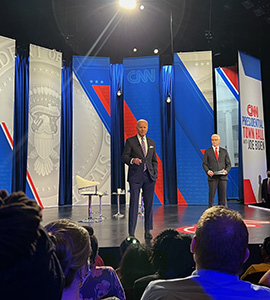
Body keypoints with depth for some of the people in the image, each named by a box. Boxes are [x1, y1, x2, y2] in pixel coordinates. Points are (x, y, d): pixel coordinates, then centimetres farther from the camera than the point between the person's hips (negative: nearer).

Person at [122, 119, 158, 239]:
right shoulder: (130, 141, 3)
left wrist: (155, 173, 6)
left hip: (149, 176, 4)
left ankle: (147, 231, 17)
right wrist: (132, 160, -24)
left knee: (149, 203, 6)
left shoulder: (151, 142, 16)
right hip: (135, 176, -4)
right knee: (134, 203, -4)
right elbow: (124, 157, -3)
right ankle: (131, 232, 2)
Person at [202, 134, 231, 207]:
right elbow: (204, 164, 3)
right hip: (212, 177, -1)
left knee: (223, 196, 4)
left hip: (222, 177, 2)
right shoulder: (207, 151, 7)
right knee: (211, 196, 0)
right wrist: (207, 171, -16)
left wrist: (226, 170, -9)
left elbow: (228, 164, 11)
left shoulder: (224, 151, 11)